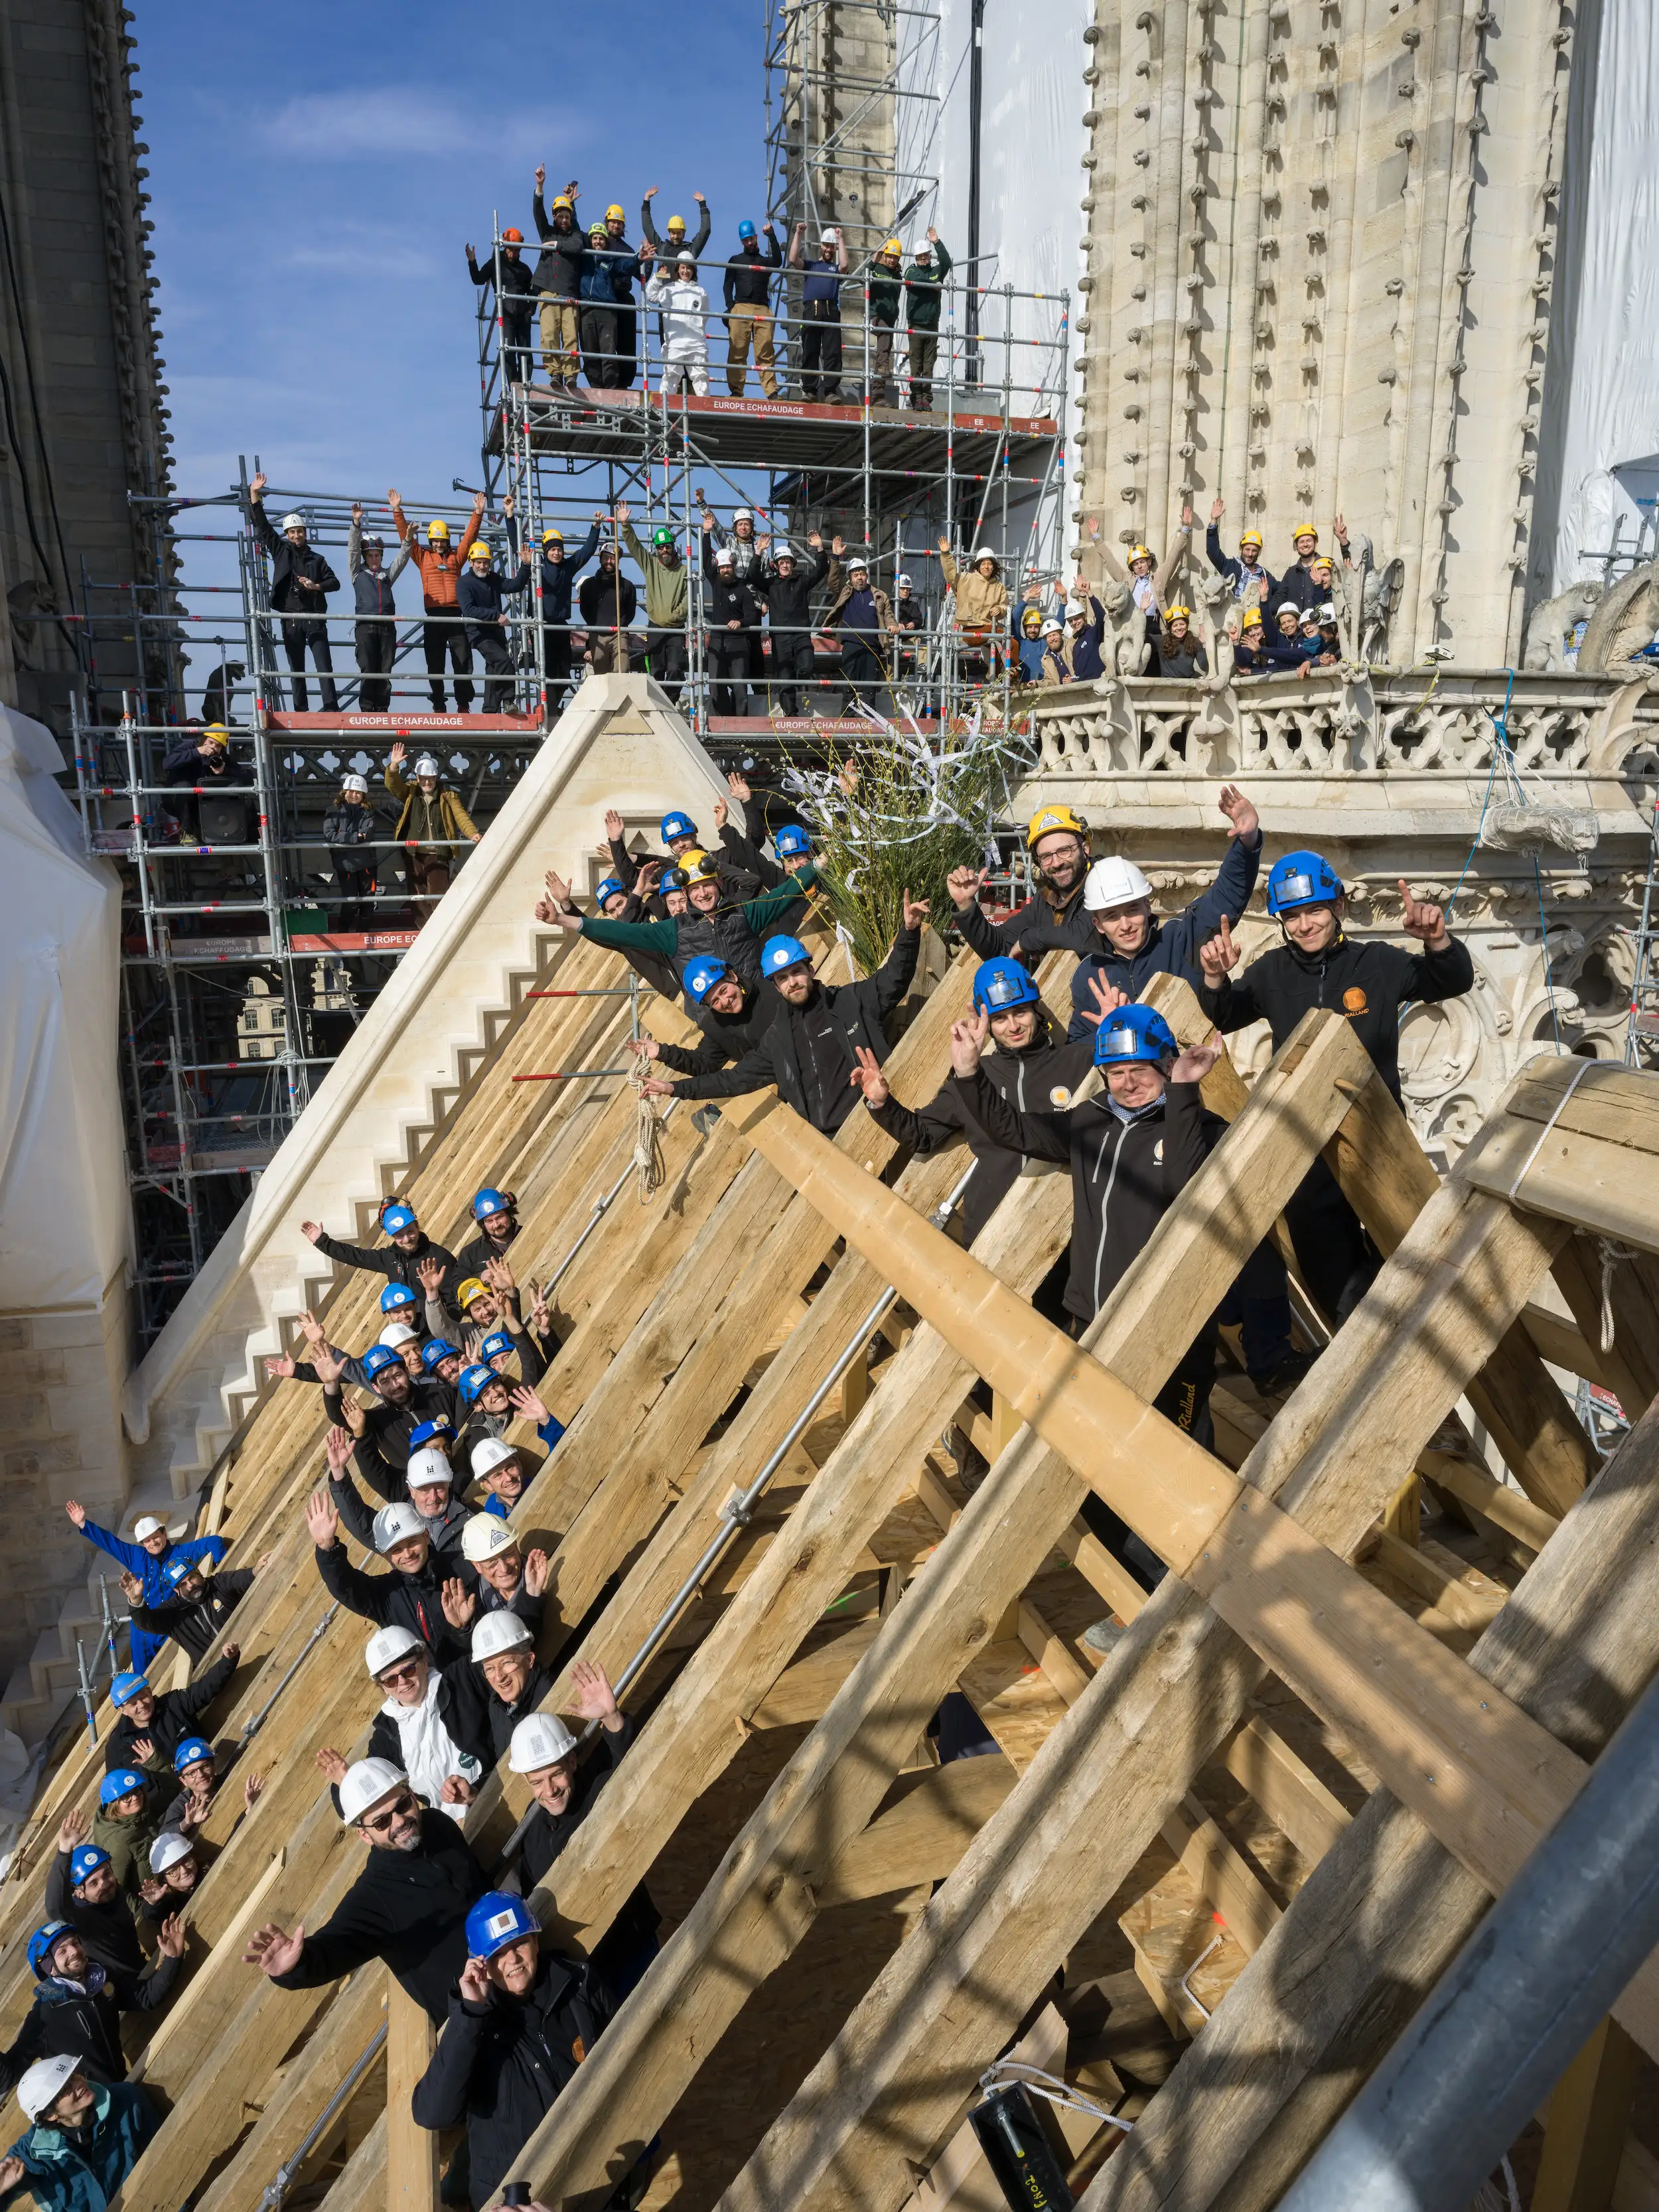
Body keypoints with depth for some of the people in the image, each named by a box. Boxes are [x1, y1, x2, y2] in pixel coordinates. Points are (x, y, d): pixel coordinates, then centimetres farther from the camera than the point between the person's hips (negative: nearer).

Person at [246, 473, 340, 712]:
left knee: (325, 667, -7)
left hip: (315, 619, 0)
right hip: (291, 619, 1)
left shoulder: (317, 559, 10)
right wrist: (254, 495, 0)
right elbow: (262, 526, 5)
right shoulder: (280, 551, 9)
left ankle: (331, 709, -9)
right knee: (297, 670, 4)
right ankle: (300, 712, 6)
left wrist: (317, 586, -8)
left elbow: (335, 582, 10)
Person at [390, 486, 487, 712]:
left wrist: (478, 513, 3)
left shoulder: (456, 556, 16)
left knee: (463, 662, -2)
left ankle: (463, 706, 5)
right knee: (435, 665, 1)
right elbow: (405, 536, 10)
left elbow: (470, 535, 12)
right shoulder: (423, 557, 14)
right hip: (433, 616, 0)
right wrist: (397, 511, 3)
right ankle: (438, 707, 7)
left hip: (455, 615, 0)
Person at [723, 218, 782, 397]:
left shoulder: (765, 261, 22)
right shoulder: (736, 260, 21)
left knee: (766, 353, -8)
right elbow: (728, 285, 12)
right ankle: (736, 390, -9)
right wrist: (730, 307, -5)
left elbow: (778, 262, 0)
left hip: (763, 310, 1)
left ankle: (772, 392, -14)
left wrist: (771, 236, -5)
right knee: (737, 351, -9)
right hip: (740, 308, -1)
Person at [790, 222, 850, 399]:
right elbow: (793, 259, 7)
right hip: (812, 309, 0)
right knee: (810, 352, -3)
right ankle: (809, 390, -3)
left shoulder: (836, 268, 25)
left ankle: (830, 391, -13)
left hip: (831, 311, 0)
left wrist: (841, 239, 9)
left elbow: (844, 265, 2)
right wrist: (798, 234, 8)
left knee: (833, 353, -9)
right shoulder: (809, 265, 24)